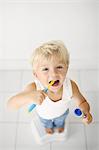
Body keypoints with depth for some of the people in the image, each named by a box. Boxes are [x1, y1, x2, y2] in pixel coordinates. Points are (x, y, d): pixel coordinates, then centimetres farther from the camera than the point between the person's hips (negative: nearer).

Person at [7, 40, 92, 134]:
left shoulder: (71, 86, -41)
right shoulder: (34, 88, -46)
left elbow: (82, 102, -22)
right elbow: (10, 105, -49)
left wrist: (86, 112, -45)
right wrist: (27, 97, -68)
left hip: (62, 112, 1)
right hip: (44, 115, -1)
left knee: (61, 120, 38)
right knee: (46, 123, 37)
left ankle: (60, 125, 75)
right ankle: (48, 126, 74)